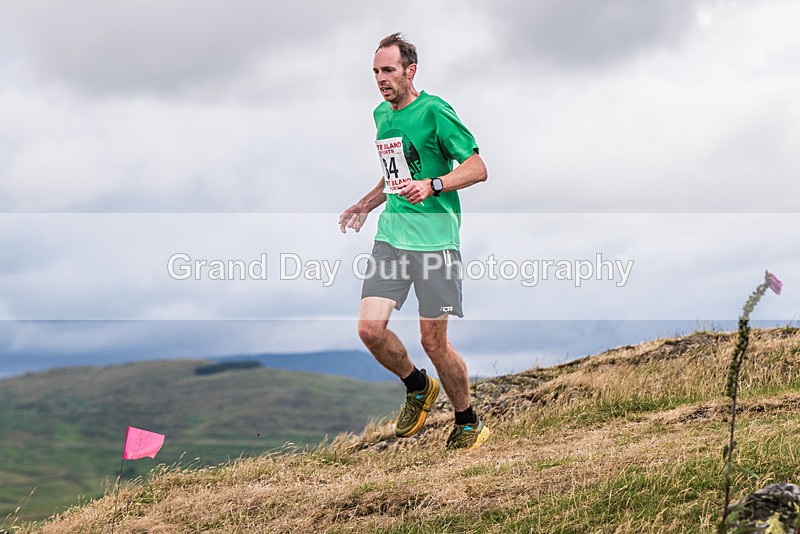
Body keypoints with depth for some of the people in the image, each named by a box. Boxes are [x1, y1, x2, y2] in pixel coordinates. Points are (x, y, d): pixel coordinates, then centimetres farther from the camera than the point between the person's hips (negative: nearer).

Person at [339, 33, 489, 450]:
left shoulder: (434, 111, -9)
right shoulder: (382, 115, 15)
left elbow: (478, 168, -10)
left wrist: (431, 186, -23)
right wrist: (365, 205, 17)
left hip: (435, 239, -6)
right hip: (391, 235, 6)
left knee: (433, 341, -2)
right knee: (370, 328, -7)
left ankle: (469, 424, 19)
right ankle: (417, 387, 21)